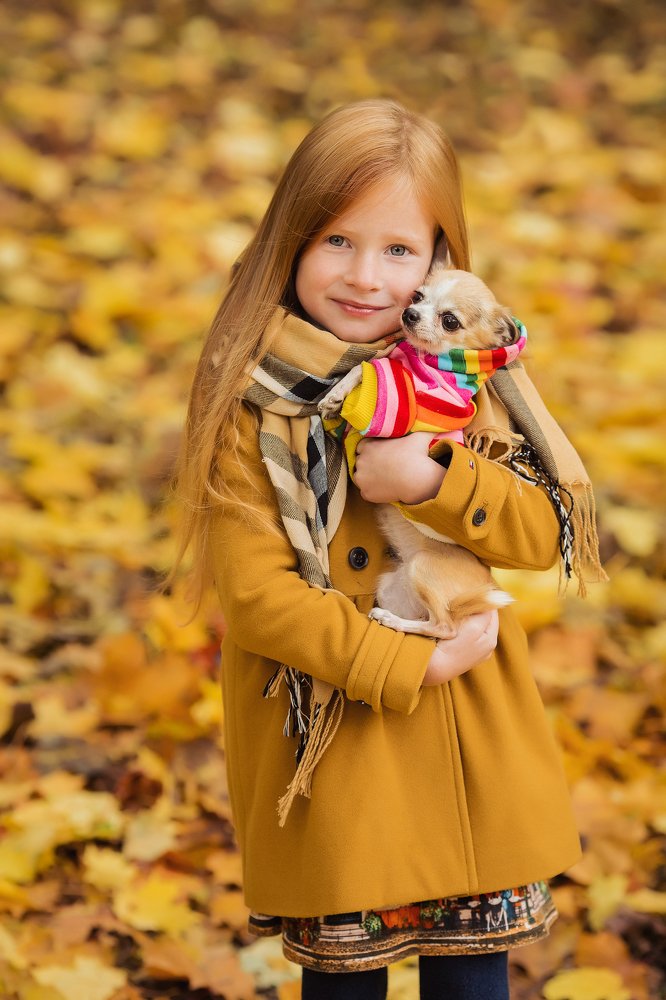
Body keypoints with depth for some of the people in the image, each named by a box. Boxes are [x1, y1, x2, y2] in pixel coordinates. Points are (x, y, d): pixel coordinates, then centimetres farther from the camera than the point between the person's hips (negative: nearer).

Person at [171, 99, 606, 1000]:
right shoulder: (250, 400, -11)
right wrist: (409, 666, -18)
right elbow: (257, 595, -14)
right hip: (330, 747, -3)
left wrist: (435, 481, -22)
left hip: (473, 745, 3)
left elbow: (546, 535, -5)